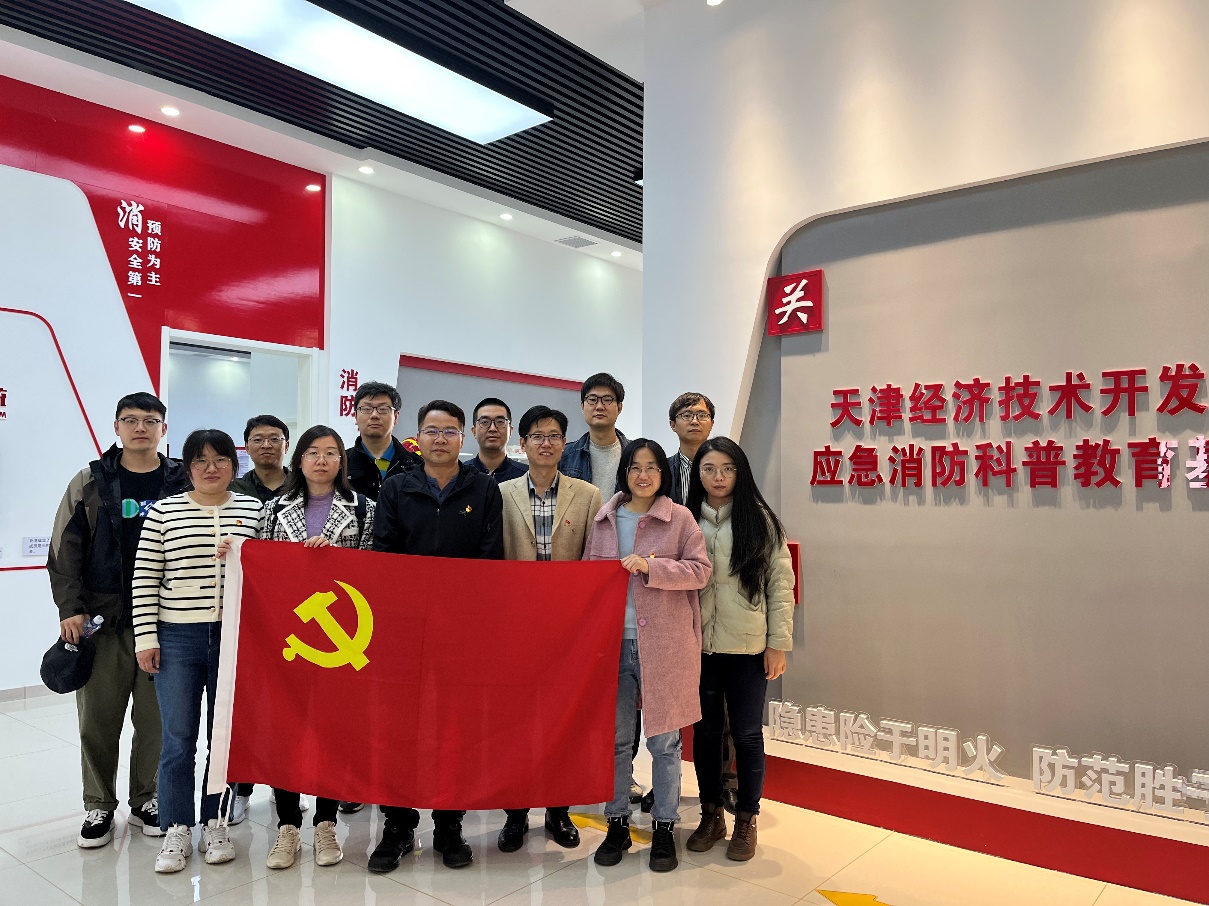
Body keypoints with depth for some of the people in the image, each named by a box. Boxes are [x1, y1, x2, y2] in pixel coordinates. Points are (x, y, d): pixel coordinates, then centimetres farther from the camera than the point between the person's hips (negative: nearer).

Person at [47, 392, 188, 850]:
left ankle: (147, 800, 24)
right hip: (102, 620, 0)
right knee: (98, 718, 6)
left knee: (157, 718, 7)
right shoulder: (91, 483, 5)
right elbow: (65, 549, 3)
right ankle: (99, 806, 24)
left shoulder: (183, 483, 4)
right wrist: (70, 609, -5)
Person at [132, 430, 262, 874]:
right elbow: (145, 579, 2)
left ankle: (215, 823, 23)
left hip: (234, 637, 1)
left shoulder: (253, 509, 4)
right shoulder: (163, 512, 2)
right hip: (177, 637, -1)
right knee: (178, 737, 3)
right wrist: (146, 636, -3)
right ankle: (176, 831, 17)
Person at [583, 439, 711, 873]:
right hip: (613, 640, 3)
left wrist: (651, 567, -19)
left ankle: (664, 826, 23)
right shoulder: (604, 519, 8)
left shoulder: (680, 518, -2)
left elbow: (700, 571, -7)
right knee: (616, 736, 12)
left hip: (664, 642, -3)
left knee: (664, 739, 7)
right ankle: (617, 822, 27)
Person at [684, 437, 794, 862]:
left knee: (747, 733, 7)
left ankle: (746, 820, 25)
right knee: (705, 731, 12)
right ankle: (711, 814, 30)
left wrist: (779, 643, -5)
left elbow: (781, 583, -2)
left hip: (748, 646, -2)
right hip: (698, 644, 2)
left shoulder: (760, 519, -3)